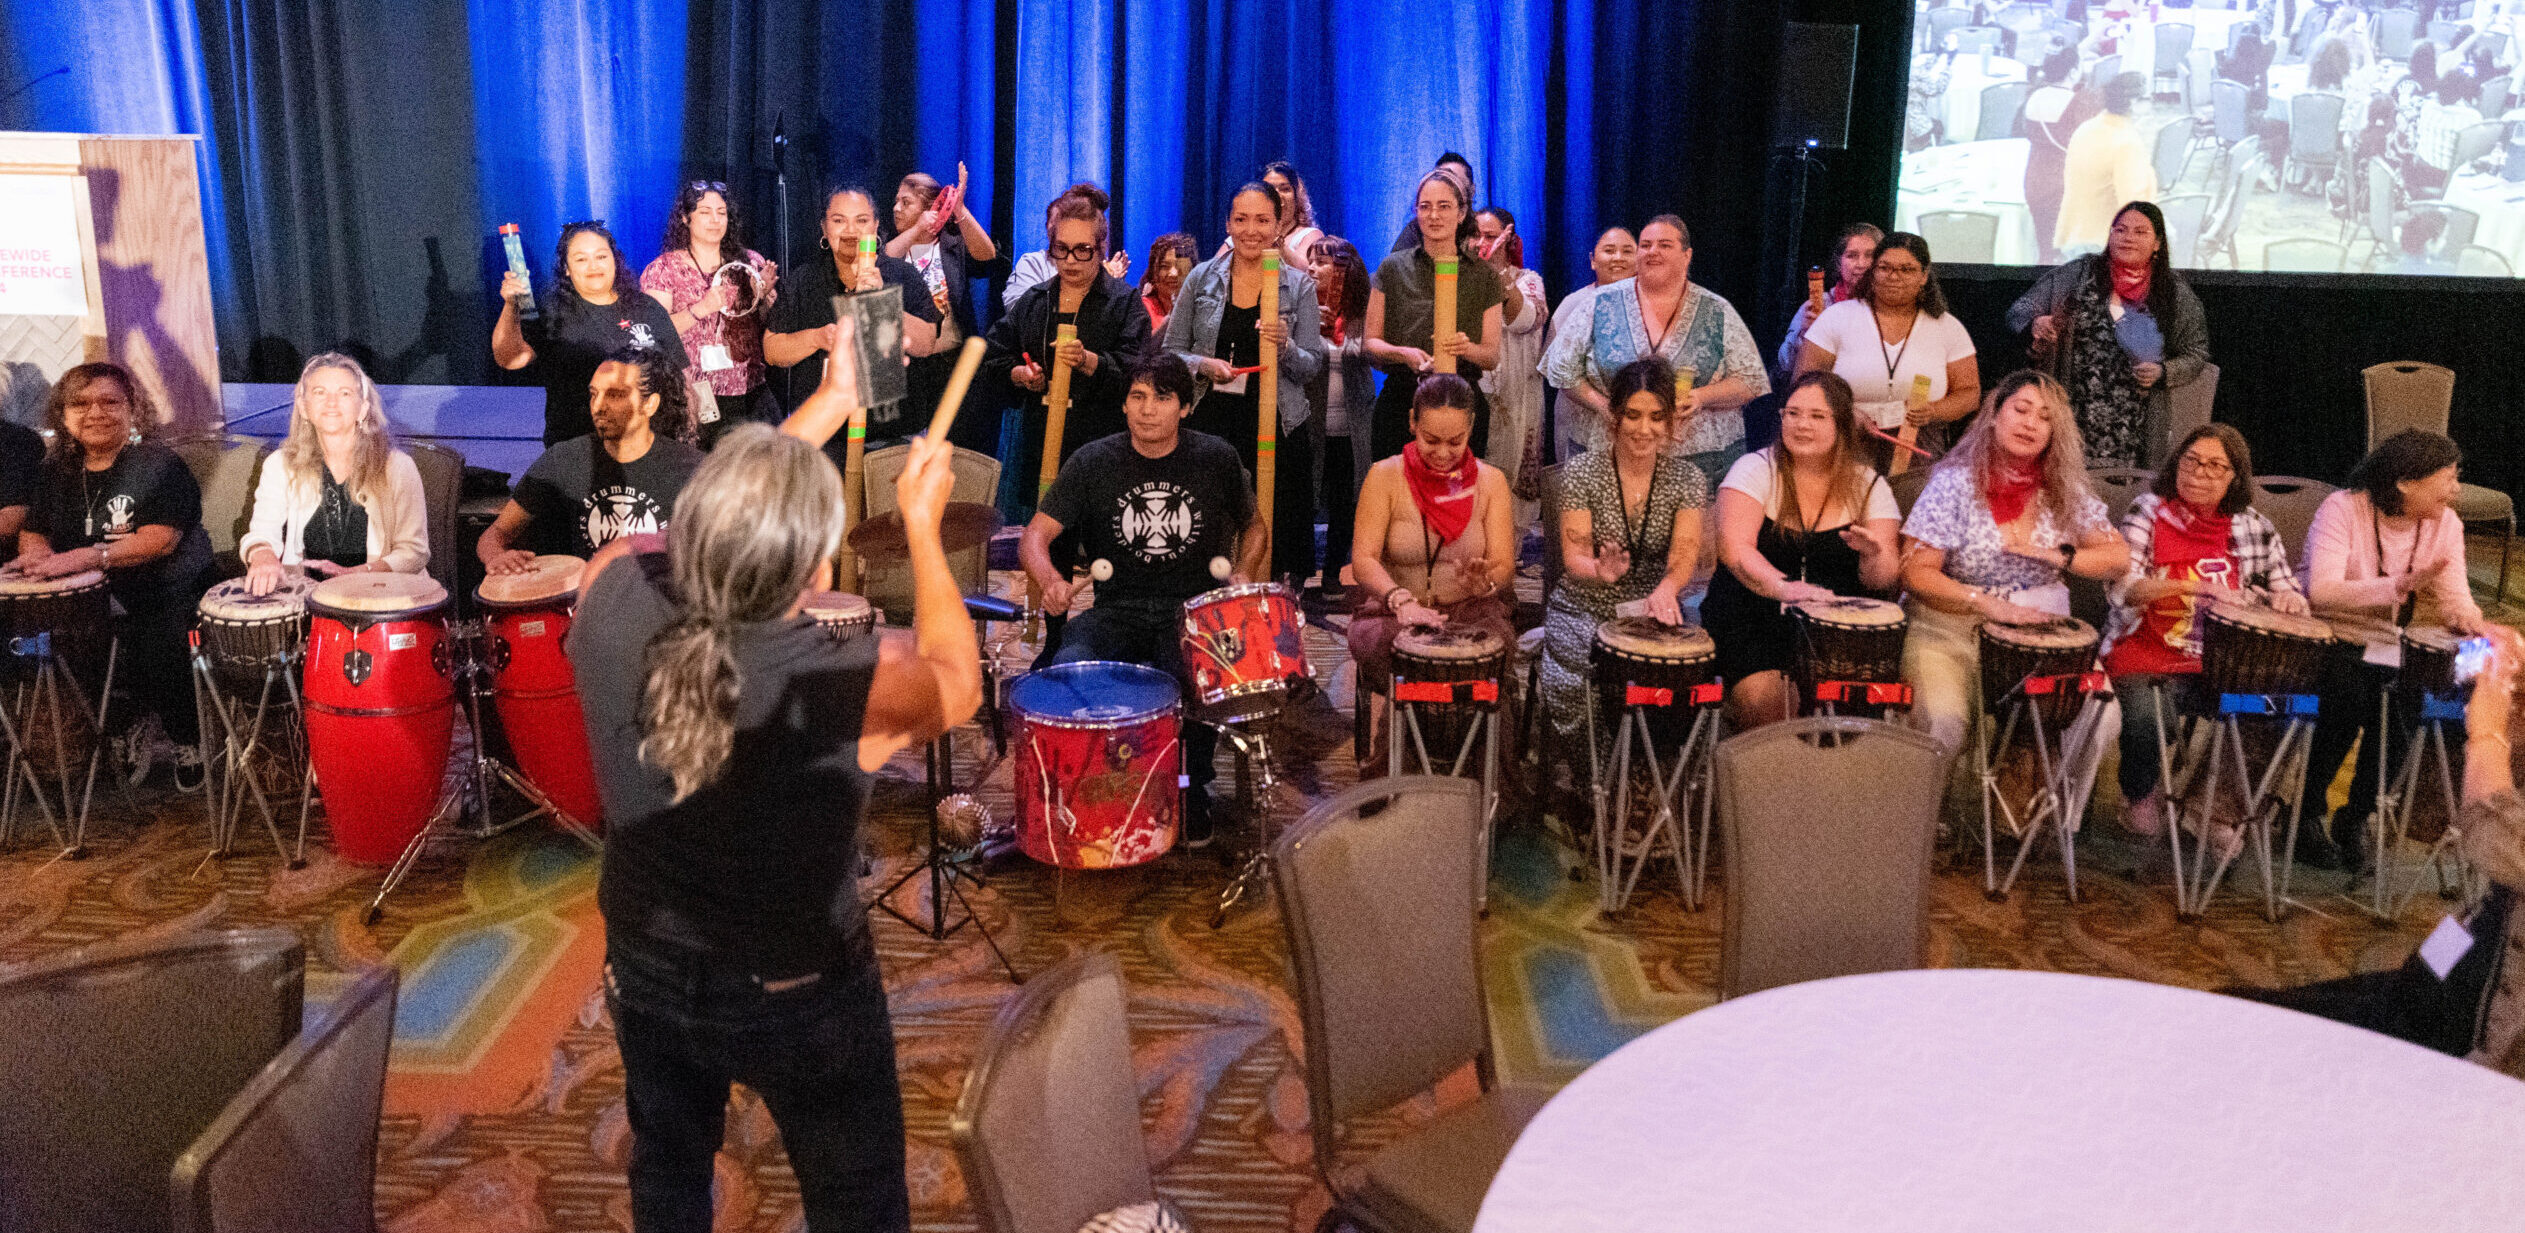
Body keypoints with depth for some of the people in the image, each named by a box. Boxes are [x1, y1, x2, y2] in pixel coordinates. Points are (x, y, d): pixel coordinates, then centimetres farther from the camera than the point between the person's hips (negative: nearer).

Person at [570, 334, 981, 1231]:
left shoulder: (609, 601, -26)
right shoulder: (849, 689, -35)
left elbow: (718, 525, -3)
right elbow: (956, 681, -10)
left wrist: (828, 406, 3)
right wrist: (921, 524, -2)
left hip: (647, 971, 4)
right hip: (802, 998, -4)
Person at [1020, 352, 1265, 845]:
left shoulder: (1216, 459, 2)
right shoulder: (1093, 462, -1)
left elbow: (1252, 526, 18)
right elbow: (1036, 535, -4)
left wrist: (1243, 574, -2)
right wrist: (1051, 579, -26)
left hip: (1194, 610, 0)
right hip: (1117, 612, 1)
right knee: (1068, 668, -30)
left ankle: (1194, 787, -3)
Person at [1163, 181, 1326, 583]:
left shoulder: (1299, 286, 7)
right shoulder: (1202, 277, 9)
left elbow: (1312, 367, 4)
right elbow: (1170, 351, 11)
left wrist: (1285, 345, -16)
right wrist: (1202, 365, -9)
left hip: (1273, 428, -1)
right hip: (1207, 421, 1)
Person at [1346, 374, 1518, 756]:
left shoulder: (1490, 481, 3)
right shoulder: (1386, 477, -3)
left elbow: (1504, 564, -4)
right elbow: (1363, 558, -13)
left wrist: (1485, 580, -30)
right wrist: (1402, 600, -33)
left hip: (1470, 608, 1)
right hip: (1393, 606, -1)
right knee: (1372, 645, -34)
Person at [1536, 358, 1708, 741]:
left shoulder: (1687, 479, 0)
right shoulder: (1580, 473, -6)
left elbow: (1685, 554, -12)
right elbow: (1574, 559, -11)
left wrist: (1665, 589, -36)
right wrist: (1601, 571, -36)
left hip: (1652, 611, 2)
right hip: (1583, 609, -1)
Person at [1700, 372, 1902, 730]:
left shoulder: (1869, 486, 7)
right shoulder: (1756, 469, 1)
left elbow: (1883, 580, 0)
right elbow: (1734, 548, -14)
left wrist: (1874, 556, -24)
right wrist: (1784, 587, -32)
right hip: (1752, 616, -1)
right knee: (1760, 696, -26)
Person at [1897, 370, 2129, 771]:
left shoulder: (2065, 490, 7)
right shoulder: (1955, 482, -5)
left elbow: (2119, 558, 9)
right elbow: (1915, 572, -10)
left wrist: (2057, 556, -9)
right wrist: (1987, 604, -21)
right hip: (1951, 631, -4)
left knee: (2100, 719, -17)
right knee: (1942, 723, -29)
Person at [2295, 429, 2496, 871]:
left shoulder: (2445, 523, 2)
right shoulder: (2343, 508, -15)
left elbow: (2455, 597, -3)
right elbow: (2321, 590, -27)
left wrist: (2463, 614, -27)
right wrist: (2401, 586, -37)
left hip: (2390, 649, 5)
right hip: (2329, 640, -5)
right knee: (2347, 693, -31)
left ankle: (2356, 818, 2)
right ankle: (2308, 813, -7)